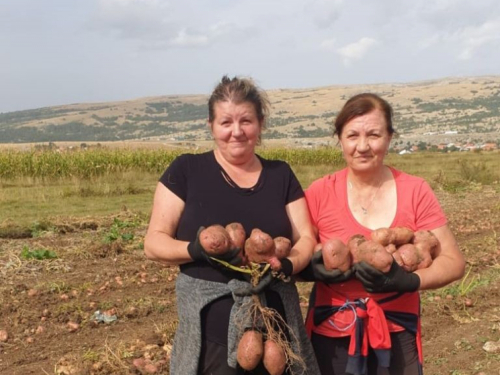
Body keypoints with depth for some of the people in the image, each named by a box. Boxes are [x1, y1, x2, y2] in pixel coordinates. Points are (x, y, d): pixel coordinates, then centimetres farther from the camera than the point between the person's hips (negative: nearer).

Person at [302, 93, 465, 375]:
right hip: (331, 335, 0)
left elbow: (454, 262, -6)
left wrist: (409, 280, -24)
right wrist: (315, 269, -22)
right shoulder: (320, 193, -7)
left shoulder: (415, 192, -6)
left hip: (397, 335, 0)